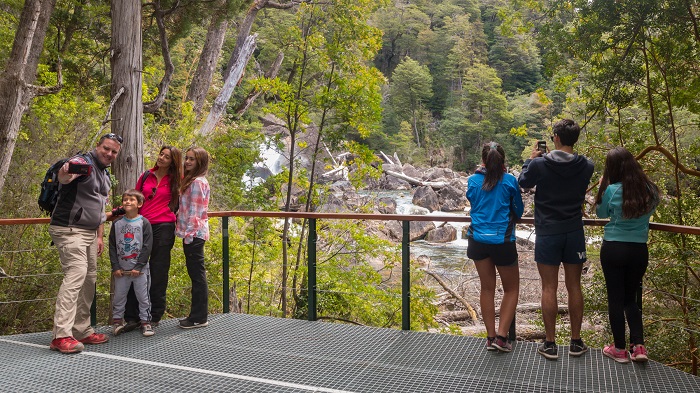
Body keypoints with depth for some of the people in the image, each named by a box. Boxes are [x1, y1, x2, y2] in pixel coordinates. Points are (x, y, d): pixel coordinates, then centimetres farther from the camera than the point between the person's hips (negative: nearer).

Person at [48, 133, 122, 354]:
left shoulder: (105, 176, 17)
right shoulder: (83, 163, -10)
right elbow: (64, 178, -34)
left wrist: (100, 236, 18)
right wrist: (64, 174, -58)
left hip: (89, 233, 9)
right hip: (69, 230, -9)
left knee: (89, 279, 10)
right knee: (75, 274, -20)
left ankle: (82, 331, 19)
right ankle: (61, 335, -20)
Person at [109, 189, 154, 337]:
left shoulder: (144, 223, -4)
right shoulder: (117, 223, 4)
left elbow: (147, 246, -8)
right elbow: (112, 246, 4)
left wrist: (138, 267, -12)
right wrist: (115, 267, -3)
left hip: (140, 269, -2)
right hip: (121, 270, 2)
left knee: (143, 297, 4)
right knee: (119, 296, 10)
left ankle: (145, 322, 14)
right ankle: (117, 320, 23)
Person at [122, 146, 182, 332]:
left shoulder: (176, 180, 5)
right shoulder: (146, 176, 12)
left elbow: (178, 204, 13)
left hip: (163, 228, -3)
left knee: (158, 273, 3)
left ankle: (154, 317, 13)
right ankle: (132, 317, 9)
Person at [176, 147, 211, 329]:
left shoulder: (198, 182, -13)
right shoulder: (190, 180, 18)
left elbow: (195, 212, -17)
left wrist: (189, 235, -17)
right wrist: (185, 233, 14)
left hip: (194, 234, -10)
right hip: (190, 233, 10)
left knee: (197, 274, -4)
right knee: (195, 273, 12)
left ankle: (199, 318, 3)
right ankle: (197, 314, 20)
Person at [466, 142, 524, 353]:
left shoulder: (473, 181, -1)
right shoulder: (510, 181, -6)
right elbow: (519, 211, 6)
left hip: (478, 240, 3)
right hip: (502, 241, -3)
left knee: (487, 288, 14)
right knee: (511, 289, 13)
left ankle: (491, 337, 18)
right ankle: (501, 336, 4)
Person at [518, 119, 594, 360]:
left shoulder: (539, 165, -14)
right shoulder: (586, 167, -4)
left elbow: (523, 182, 5)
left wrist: (531, 159, 18)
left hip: (548, 234, -3)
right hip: (574, 233, 3)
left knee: (549, 288, 3)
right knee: (574, 288, 11)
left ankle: (550, 344, 9)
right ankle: (576, 342, 20)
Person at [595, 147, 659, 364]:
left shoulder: (612, 190, -13)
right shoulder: (650, 190, -3)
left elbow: (601, 213, 3)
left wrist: (602, 187, 8)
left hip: (613, 249, -3)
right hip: (639, 250, 3)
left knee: (615, 298, 8)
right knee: (631, 298, 18)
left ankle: (620, 349, 15)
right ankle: (639, 345, 6)